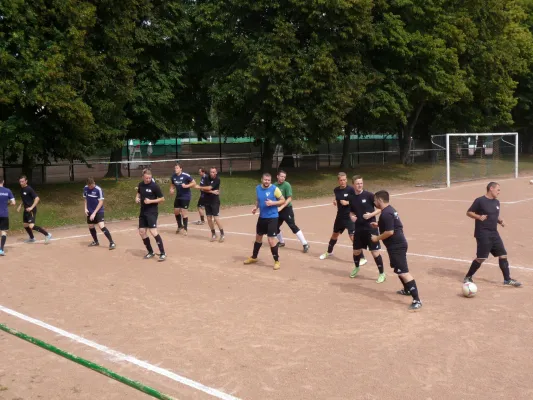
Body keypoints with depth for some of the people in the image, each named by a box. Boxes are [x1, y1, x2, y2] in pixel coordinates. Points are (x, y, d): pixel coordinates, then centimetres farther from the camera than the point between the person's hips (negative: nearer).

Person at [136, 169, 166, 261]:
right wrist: (137, 198, 4)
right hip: (143, 211, 7)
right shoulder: (141, 185, 5)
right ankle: (151, 252, 23)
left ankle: (163, 253, -14)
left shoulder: (154, 186, -13)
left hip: (152, 212, -7)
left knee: (153, 231, -20)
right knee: (142, 232, 7)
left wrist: (150, 201, -20)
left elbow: (162, 199, -9)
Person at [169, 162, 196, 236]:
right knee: (176, 211, 11)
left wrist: (186, 186, -26)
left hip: (186, 197, -6)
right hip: (178, 196, 6)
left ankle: (185, 229, 6)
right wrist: (172, 189, -4)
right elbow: (172, 185, 17)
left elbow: (194, 183, -12)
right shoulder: (173, 176, -1)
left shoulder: (186, 175, -17)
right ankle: (180, 226, 33)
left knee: (184, 212, -7)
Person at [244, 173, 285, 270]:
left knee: (271, 240, -9)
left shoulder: (275, 189, -15)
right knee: (258, 237, 20)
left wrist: (272, 203, -23)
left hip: (272, 217, -6)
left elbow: (283, 200, -9)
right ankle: (254, 257, 38)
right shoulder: (258, 188, 2)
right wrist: (256, 207, 0)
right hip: (262, 217, 6)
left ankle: (277, 261, 8)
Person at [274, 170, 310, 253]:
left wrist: (281, 207, -24)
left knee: (293, 227, -11)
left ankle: (305, 244, -9)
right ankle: (281, 242, 35)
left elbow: (289, 199, -17)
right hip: (278, 210, 6)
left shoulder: (287, 185, -12)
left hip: (287, 209, -6)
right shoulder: (274, 185, 4)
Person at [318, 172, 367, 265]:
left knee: (353, 237, -13)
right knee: (335, 234, 22)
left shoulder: (351, 189, -14)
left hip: (350, 216, -6)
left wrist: (347, 202, -23)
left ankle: (362, 258, -5)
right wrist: (335, 202, -2)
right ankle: (329, 252, 45)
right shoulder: (336, 190, 2)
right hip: (340, 216, 6)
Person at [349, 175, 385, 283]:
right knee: (356, 250, 14)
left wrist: (371, 214, -22)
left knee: (375, 251, -5)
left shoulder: (369, 195, -11)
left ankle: (382, 274, 8)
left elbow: (380, 208, -8)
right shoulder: (352, 198, 4)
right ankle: (356, 268, 42)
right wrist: (352, 216, -3)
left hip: (371, 228, -5)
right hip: (358, 228, 5)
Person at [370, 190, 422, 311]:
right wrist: (379, 225, 20)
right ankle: (407, 290, 44)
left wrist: (377, 238, -12)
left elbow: (390, 232, -25)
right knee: (398, 269, 28)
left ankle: (416, 300, -19)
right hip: (397, 244, 11)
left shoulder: (386, 213, -21)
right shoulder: (389, 209, 13)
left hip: (396, 245, -11)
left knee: (403, 272, -15)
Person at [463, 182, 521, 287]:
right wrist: (479, 217, -23)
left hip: (494, 233, 8)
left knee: (503, 255, 5)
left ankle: (507, 279, 14)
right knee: (481, 258, -7)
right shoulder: (480, 201, -10)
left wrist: (500, 221, 3)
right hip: (483, 234, -7)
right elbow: (469, 212, -7)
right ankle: (468, 277, 9)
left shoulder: (496, 202, 12)